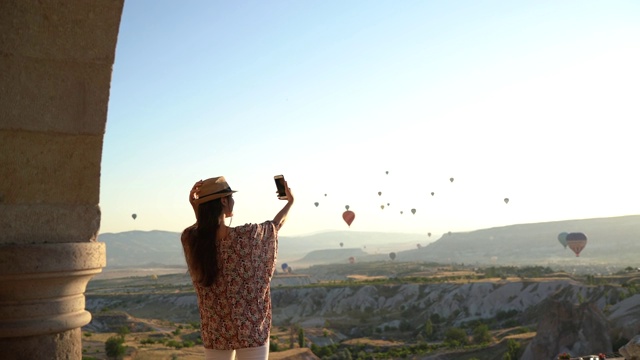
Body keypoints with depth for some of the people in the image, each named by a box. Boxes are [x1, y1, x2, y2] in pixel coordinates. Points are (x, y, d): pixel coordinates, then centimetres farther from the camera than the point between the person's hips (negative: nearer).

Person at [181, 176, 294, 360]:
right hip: (250, 328, -3)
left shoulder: (190, 239, -8)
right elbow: (276, 224, 6)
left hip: (215, 331, 4)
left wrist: (196, 208, 1)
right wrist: (290, 202, 24)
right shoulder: (247, 235, -17)